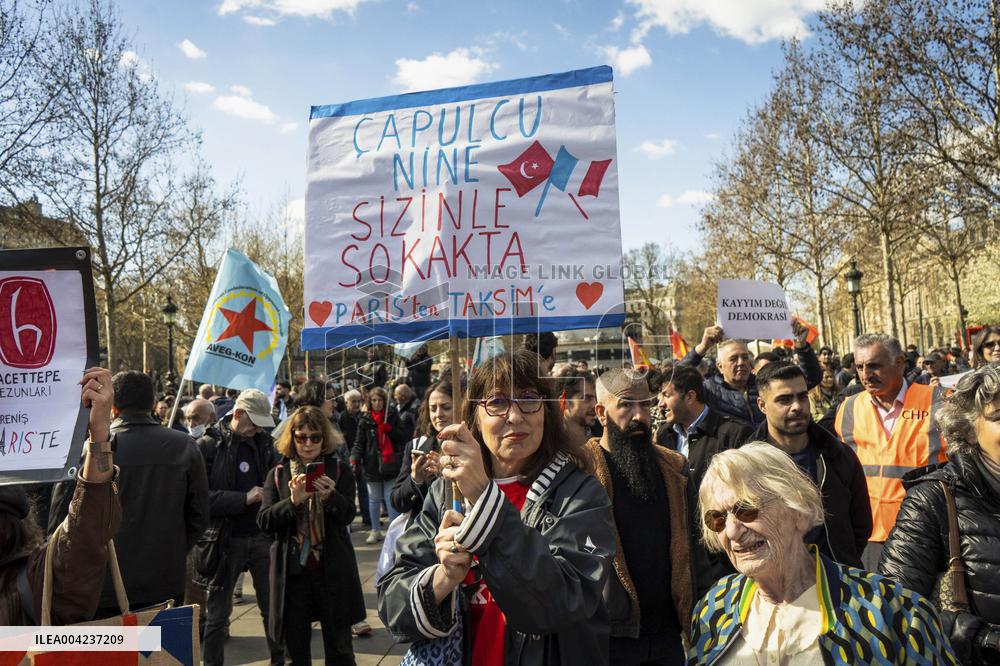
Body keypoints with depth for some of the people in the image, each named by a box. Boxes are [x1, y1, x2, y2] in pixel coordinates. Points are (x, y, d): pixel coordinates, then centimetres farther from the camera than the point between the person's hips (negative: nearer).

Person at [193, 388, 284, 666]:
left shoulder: (263, 442, 5)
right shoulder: (208, 446, -10)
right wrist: (244, 499, -21)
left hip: (261, 536, 4)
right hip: (224, 540, -4)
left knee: (273, 607, 12)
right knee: (217, 614, 12)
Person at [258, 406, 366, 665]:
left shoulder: (339, 470, 0)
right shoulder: (278, 474, 4)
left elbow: (347, 516, -8)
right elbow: (264, 522, -5)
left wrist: (330, 496, -28)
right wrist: (293, 500, -22)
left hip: (332, 570, -1)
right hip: (292, 570, 1)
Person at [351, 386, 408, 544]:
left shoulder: (392, 416, 3)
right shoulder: (365, 420, 0)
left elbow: (403, 437, 3)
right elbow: (359, 443, -3)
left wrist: (389, 429, -13)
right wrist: (354, 459, -19)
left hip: (391, 464, -1)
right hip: (372, 466, 1)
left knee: (391, 499, 3)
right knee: (374, 499, 13)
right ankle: (375, 531, 27)